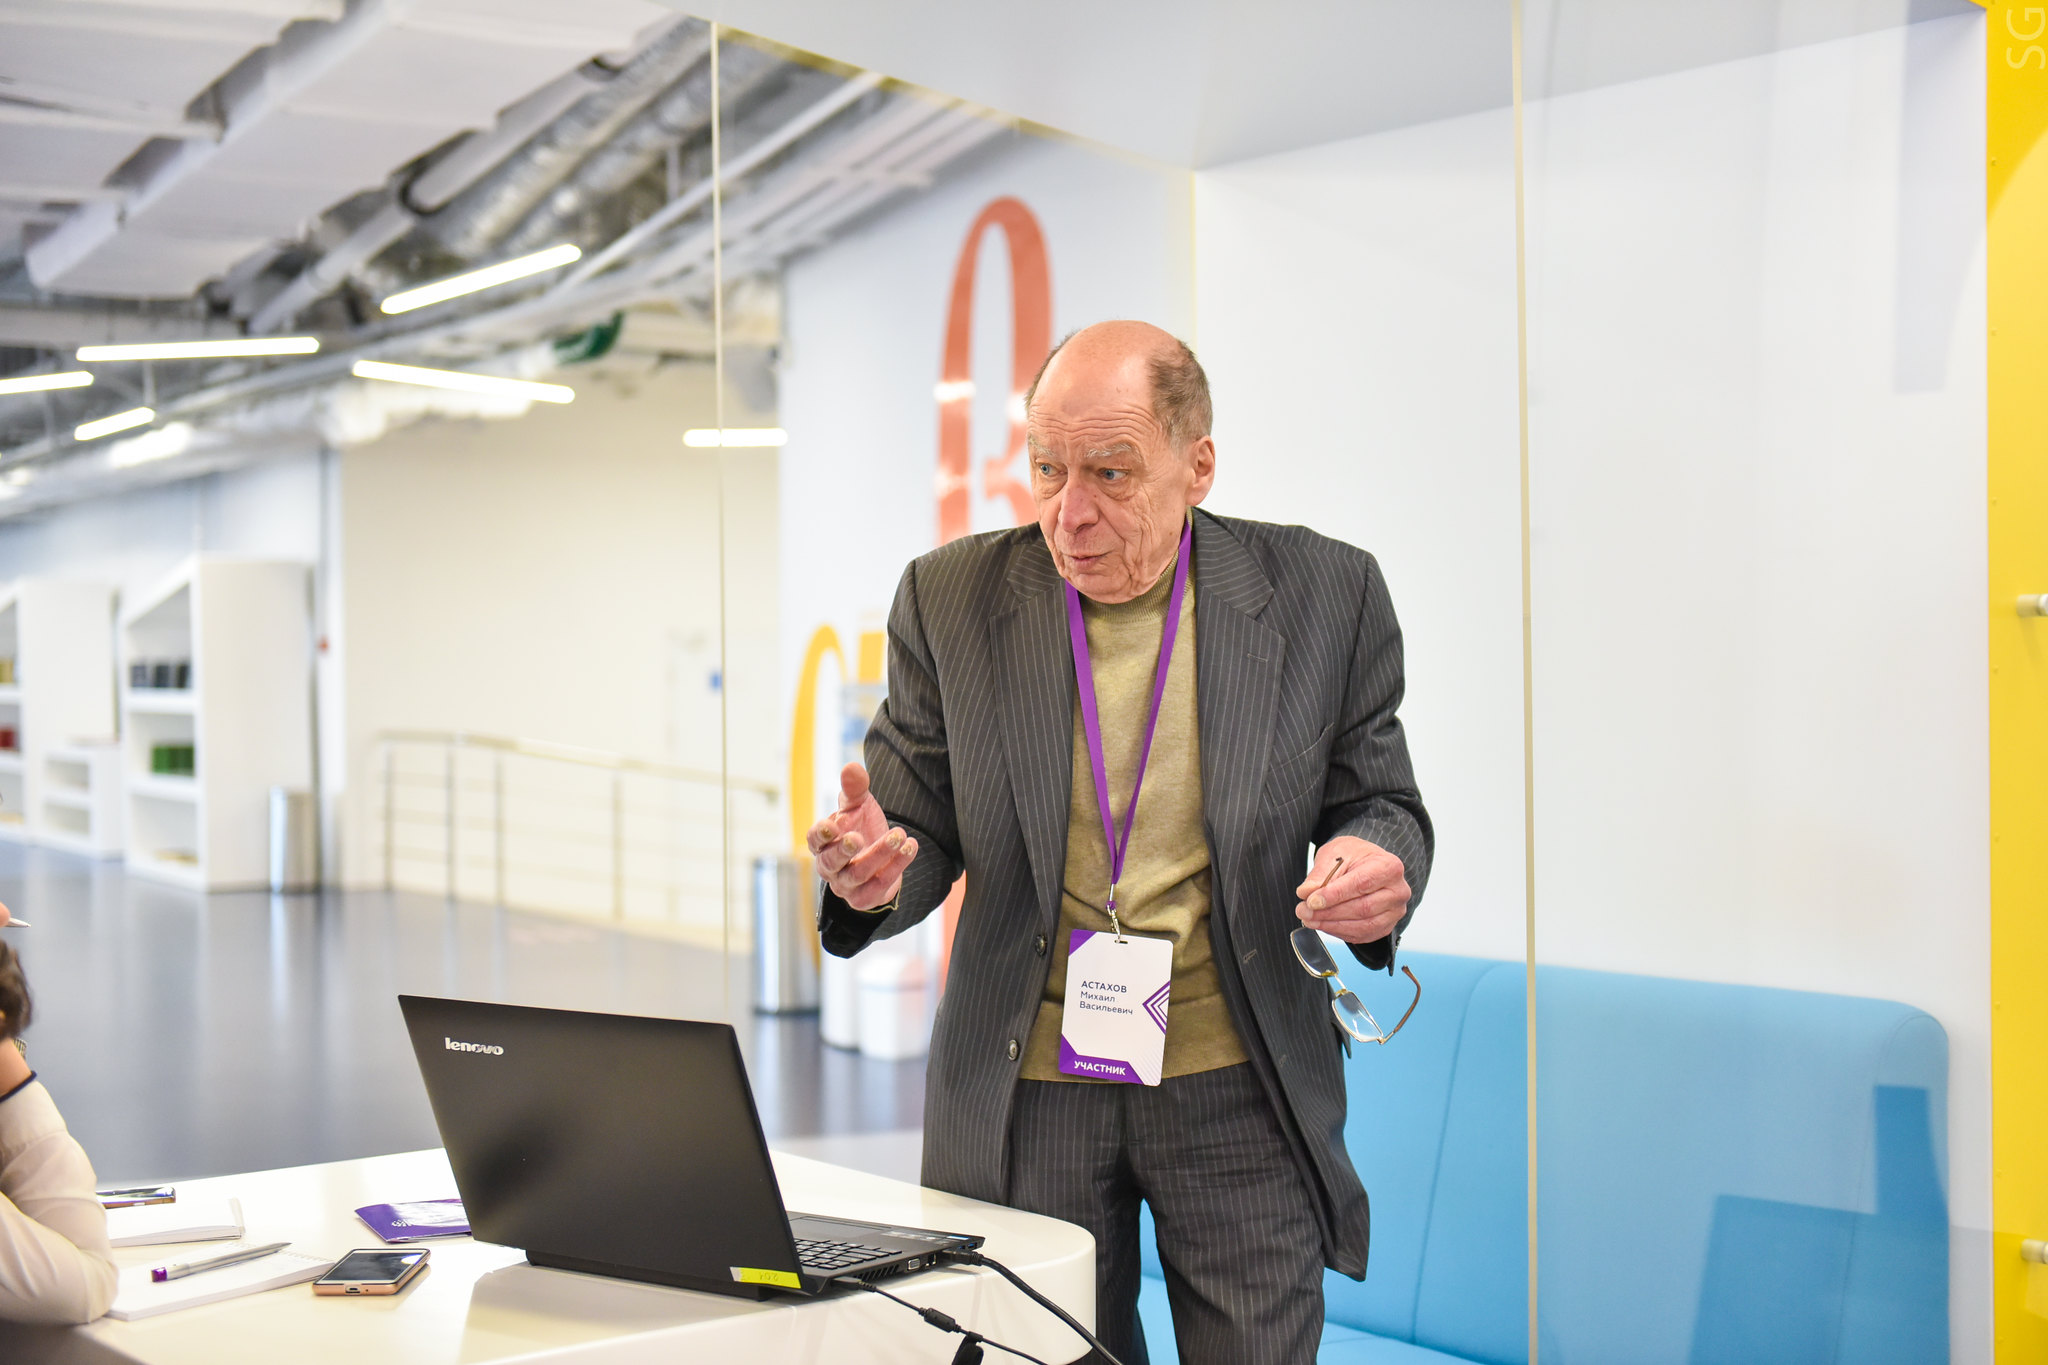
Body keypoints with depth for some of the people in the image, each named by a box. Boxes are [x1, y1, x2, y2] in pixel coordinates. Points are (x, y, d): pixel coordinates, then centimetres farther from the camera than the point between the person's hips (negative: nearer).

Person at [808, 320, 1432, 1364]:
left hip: (1238, 1091, 0)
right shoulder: (951, 599, -2)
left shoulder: (1321, 593, -4)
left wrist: (1378, 860, -18)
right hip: (1025, 1094, 1)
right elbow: (921, 827, 4)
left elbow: (1380, 802, 6)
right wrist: (875, 867, -20)